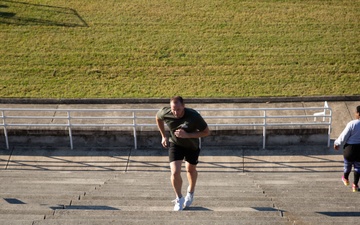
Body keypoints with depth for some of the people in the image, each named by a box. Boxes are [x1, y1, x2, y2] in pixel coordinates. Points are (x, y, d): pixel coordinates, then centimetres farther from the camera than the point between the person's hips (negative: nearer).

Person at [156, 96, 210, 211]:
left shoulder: (194, 116, -33)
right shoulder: (165, 113, -25)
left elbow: (206, 132, -22)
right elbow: (158, 117, 1)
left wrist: (187, 135, -34)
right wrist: (164, 136, 1)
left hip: (192, 146, 0)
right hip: (175, 144, 0)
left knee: (191, 169, 19)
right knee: (175, 172, -14)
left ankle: (190, 192, 50)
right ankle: (179, 198, 11)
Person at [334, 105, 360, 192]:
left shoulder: (352, 124, -22)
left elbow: (343, 137, -14)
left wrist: (337, 143, 3)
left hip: (350, 147, -2)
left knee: (348, 164, 22)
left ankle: (345, 179, 46)